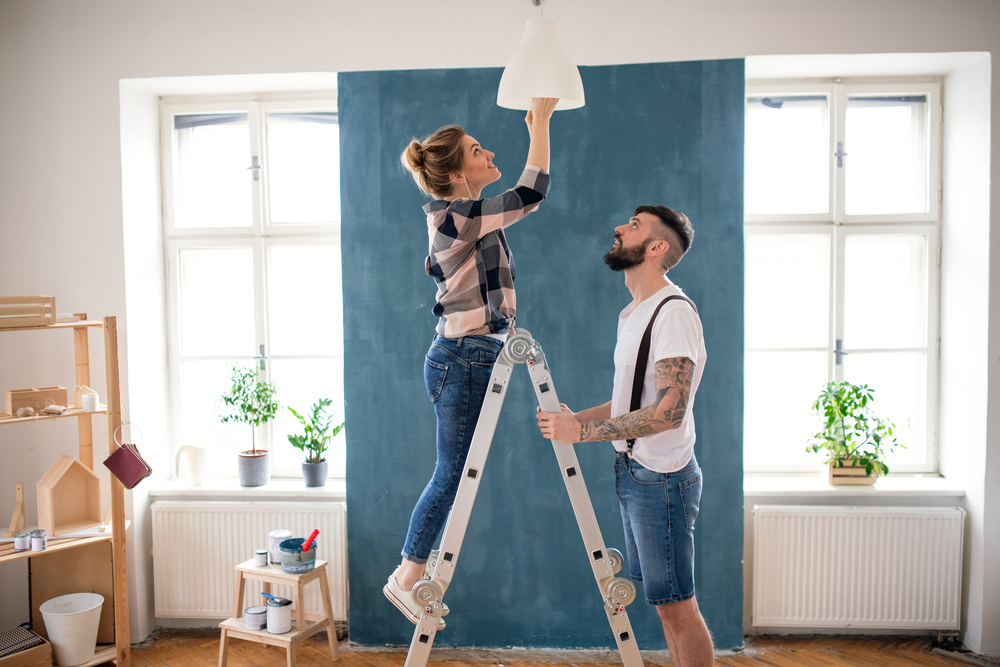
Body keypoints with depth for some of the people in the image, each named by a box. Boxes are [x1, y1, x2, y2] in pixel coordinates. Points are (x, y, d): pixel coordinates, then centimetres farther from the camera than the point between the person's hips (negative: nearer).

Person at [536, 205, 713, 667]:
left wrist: (581, 431, -22)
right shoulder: (633, 313, 14)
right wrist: (574, 417, 8)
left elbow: (670, 410, -25)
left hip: (661, 477, -9)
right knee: (665, 603, 18)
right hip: (633, 472, 9)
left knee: (676, 606, 2)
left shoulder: (674, 312, -17)